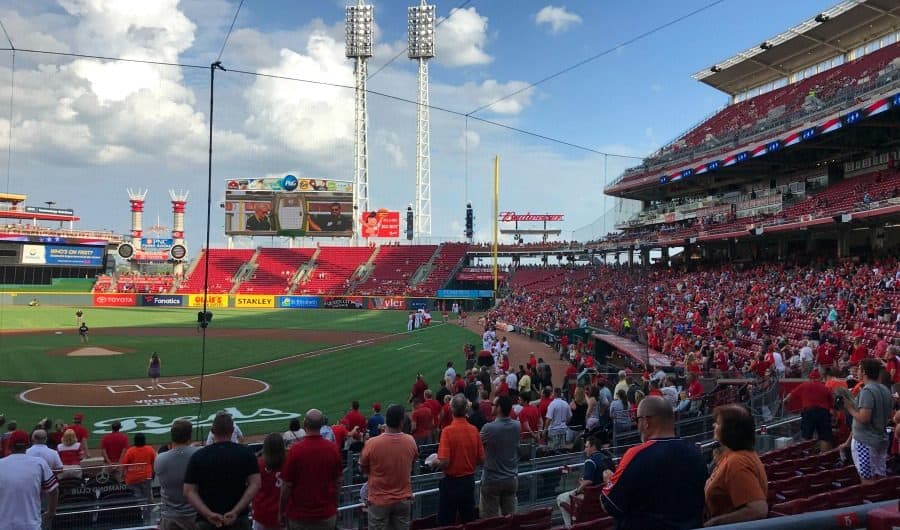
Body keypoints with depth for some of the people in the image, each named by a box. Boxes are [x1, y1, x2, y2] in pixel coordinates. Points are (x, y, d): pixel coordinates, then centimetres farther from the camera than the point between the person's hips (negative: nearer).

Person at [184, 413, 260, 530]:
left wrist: (208, 514, -13)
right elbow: (255, 484, -11)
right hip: (239, 520, 0)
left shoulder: (197, 457, -2)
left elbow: (189, 491, -7)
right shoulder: (246, 453, -2)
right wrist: (236, 512, -15)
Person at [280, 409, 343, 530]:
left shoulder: (296, 450, -16)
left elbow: (287, 485, -10)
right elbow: (337, 482, 4)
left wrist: (281, 512, 3)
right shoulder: (333, 449, -6)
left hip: (299, 516, -2)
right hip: (327, 515, 2)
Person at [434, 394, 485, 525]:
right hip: (469, 481, 4)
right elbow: (481, 459, 2)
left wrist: (435, 462, -1)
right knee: (468, 521, 15)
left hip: (451, 482, -4)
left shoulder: (448, 430, -18)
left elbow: (444, 462, -22)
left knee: (446, 522, 7)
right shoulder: (474, 430, -5)